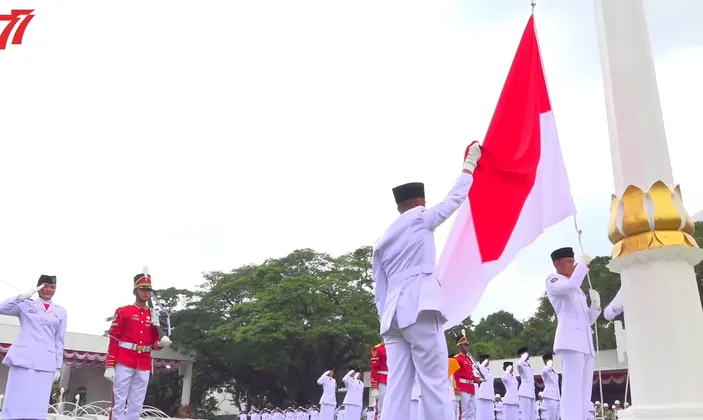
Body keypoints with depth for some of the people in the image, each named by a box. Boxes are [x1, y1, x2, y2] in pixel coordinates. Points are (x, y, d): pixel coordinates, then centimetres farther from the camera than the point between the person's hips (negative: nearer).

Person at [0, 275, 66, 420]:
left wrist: (58, 366, 9)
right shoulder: (26, 304, 11)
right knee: (15, 403, -4)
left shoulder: (60, 312, 15)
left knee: (37, 407, -5)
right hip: (23, 357, -1)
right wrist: (23, 296, -7)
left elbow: (59, 341, 14)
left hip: (45, 362, 1)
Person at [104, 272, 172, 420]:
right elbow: (114, 340, -2)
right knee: (119, 402, -2)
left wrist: (161, 343, -8)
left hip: (144, 366, 4)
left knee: (136, 405, 5)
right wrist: (109, 366, -9)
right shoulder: (123, 312, 2)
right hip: (124, 363, -4)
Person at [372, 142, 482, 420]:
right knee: (434, 384, -6)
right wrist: (470, 164, 30)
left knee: (397, 388, 0)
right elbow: (455, 198, 17)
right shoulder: (420, 219, 7)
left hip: (393, 313, 7)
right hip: (419, 308, -6)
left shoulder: (381, 243, 24)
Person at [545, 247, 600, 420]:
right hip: (571, 339, -8)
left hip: (585, 341, 8)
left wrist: (595, 305, 7)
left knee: (584, 392, 2)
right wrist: (583, 264, -4)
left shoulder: (578, 291, 30)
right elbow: (570, 286, -17)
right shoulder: (553, 281, 7)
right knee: (572, 389, -18)